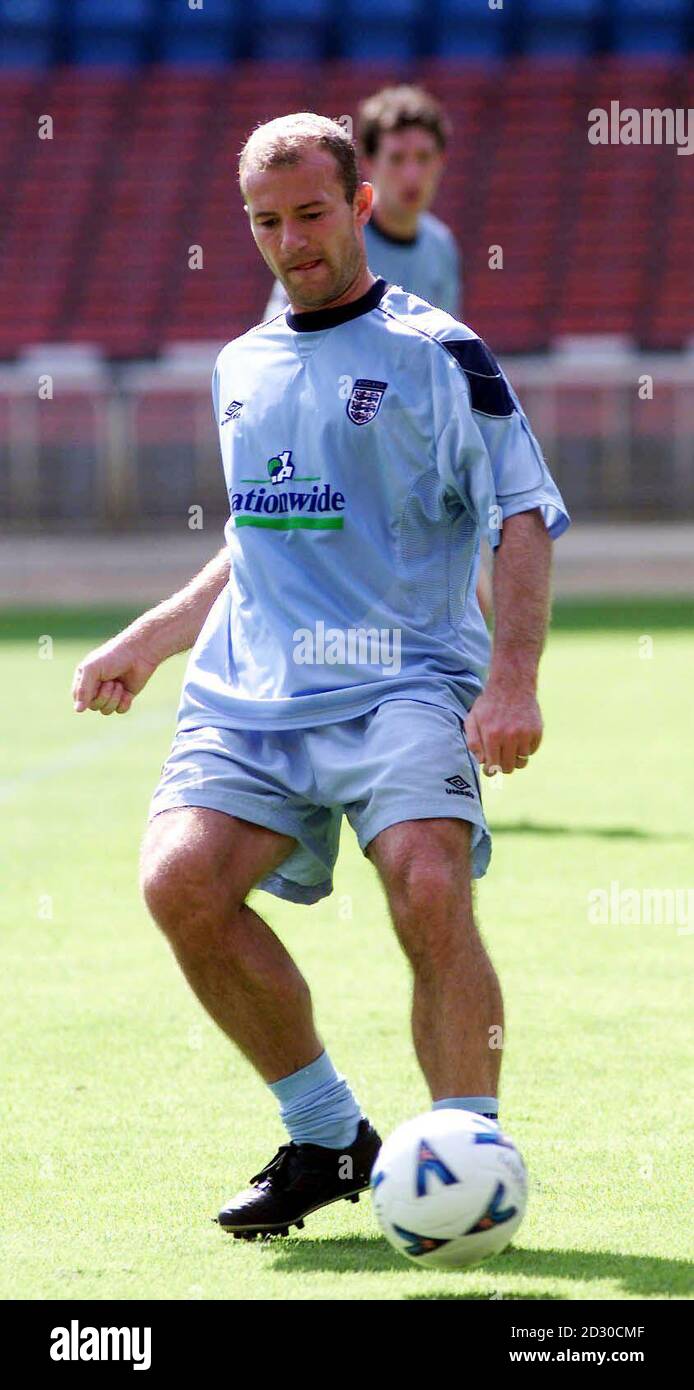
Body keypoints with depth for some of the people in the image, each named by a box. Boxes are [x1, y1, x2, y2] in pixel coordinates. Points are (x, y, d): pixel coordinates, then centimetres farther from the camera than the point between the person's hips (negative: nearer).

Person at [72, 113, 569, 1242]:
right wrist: (144, 642, 29)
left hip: (404, 680, -5)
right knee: (180, 879, -18)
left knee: (430, 894, -28)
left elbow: (525, 517, -4)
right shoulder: (242, 366, 20)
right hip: (249, 687, 5)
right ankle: (328, 1138, -2)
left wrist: (513, 679, -16)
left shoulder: (435, 351, 2)